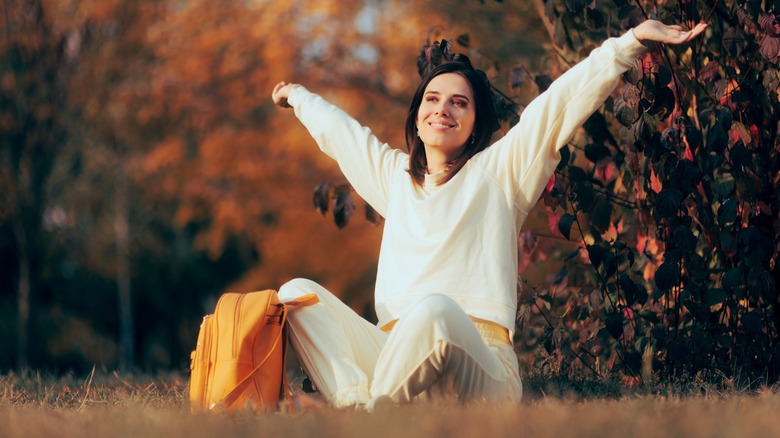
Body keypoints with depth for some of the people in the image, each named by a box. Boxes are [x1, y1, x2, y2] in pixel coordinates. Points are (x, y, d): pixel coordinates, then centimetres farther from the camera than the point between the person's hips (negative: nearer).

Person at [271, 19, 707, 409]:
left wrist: (634, 40, -3)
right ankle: (354, 402, -37)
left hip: (477, 361, -5)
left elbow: (562, 102, 3)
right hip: (394, 352, 5)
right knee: (298, 293, -14)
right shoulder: (394, 175, 26)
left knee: (434, 309, -39)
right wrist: (299, 96, 61)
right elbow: (337, 129, 45)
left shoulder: (497, 171, 12)